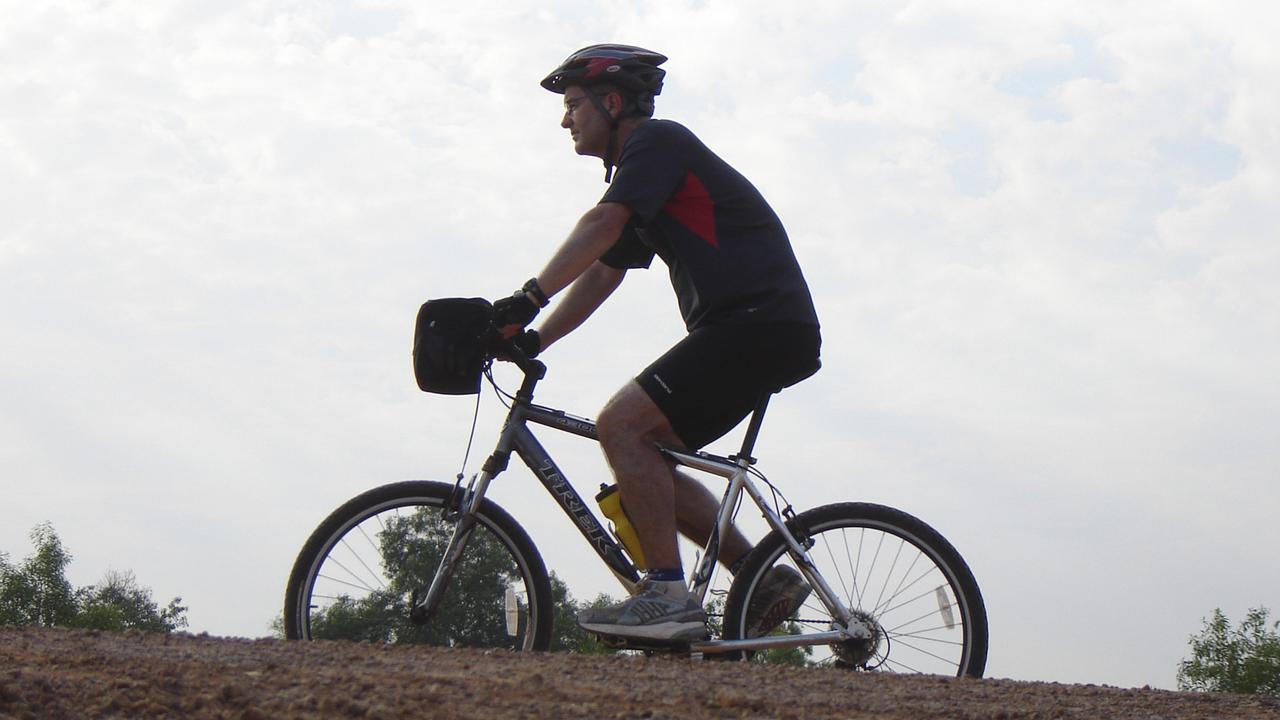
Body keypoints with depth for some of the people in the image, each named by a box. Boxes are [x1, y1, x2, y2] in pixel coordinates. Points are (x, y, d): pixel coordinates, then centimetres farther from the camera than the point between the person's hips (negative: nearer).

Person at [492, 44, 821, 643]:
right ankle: (764, 577, 7)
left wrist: (529, 297, -28)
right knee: (643, 458, 8)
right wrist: (534, 339, 11)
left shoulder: (657, 140, -6)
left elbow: (601, 224, -21)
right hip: (750, 330, 10)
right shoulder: (639, 173, 25)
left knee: (622, 424, -19)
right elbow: (602, 274, 22)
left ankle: (669, 596, -19)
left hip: (761, 324, -10)